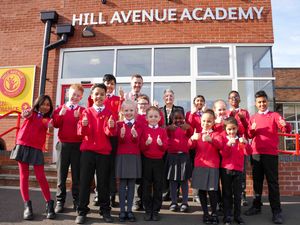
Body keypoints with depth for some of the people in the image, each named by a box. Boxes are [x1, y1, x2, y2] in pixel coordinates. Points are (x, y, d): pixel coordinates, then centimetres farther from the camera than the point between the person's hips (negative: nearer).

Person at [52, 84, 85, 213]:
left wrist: (78, 117, -23)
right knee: (61, 174, 7)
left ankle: (77, 201, 16)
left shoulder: (82, 110, 2)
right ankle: (60, 201, 16)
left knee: (77, 174, 6)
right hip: (63, 144, 2)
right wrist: (61, 115, -19)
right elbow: (56, 124, -3)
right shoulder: (60, 109, 7)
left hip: (78, 145, -1)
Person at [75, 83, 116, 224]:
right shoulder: (86, 112, 6)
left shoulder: (109, 113, 4)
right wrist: (83, 125, -24)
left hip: (104, 152, 0)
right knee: (85, 181, 4)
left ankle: (105, 210, 19)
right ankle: (82, 211, 14)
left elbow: (110, 133, -6)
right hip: (87, 151, 1)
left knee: (103, 182, 7)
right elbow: (81, 132, -2)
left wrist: (111, 127, -28)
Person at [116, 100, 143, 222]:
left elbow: (137, 141, -11)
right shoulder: (119, 124, 3)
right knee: (122, 183, 3)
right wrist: (122, 135, -33)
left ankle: (129, 210, 15)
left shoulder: (138, 125, 4)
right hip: (122, 156, -1)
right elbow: (119, 141, -10)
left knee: (131, 184, 6)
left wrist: (134, 135, -34)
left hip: (134, 156, 1)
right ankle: (122, 210, 11)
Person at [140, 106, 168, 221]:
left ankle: (156, 211, 18)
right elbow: (141, 147, -4)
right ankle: (148, 211, 18)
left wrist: (161, 144, -25)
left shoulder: (162, 131, 3)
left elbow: (165, 147, -4)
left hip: (159, 161, 1)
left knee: (158, 186, 6)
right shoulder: (144, 130, 1)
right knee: (147, 186, 6)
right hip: (147, 160, -1)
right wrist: (146, 143, -24)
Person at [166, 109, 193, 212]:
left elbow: (190, 133, -19)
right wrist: (169, 128, -43)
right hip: (172, 156, 0)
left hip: (184, 156, 0)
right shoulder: (170, 128, 4)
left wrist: (188, 128, -42)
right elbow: (166, 133, -19)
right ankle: (173, 202, 16)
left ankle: (185, 203, 15)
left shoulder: (186, 128, 4)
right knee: (172, 180, 6)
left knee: (184, 180, 6)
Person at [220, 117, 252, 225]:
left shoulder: (241, 139, 5)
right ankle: (227, 216, 12)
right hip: (226, 169, -1)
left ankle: (237, 215, 17)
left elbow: (248, 152, -7)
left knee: (237, 194, 6)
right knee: (227, 194, 5)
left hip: (238, 170, 1)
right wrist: (228, 144, -25)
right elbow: (223, 155, -10)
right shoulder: (223, 139, 1)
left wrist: (246, 143, -25)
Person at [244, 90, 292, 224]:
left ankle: (276, 211, 3)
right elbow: (249, 135, 6)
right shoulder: (253, 118, 11)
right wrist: (252, 130, -15)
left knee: (272, 182, -1)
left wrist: (285, 125, -32)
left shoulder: (274, 115, 2)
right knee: (257, 181, 10)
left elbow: (287, 130, -10)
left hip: (270, 153, -3)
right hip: (256, 153, 3)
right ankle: (256, 206, 21)